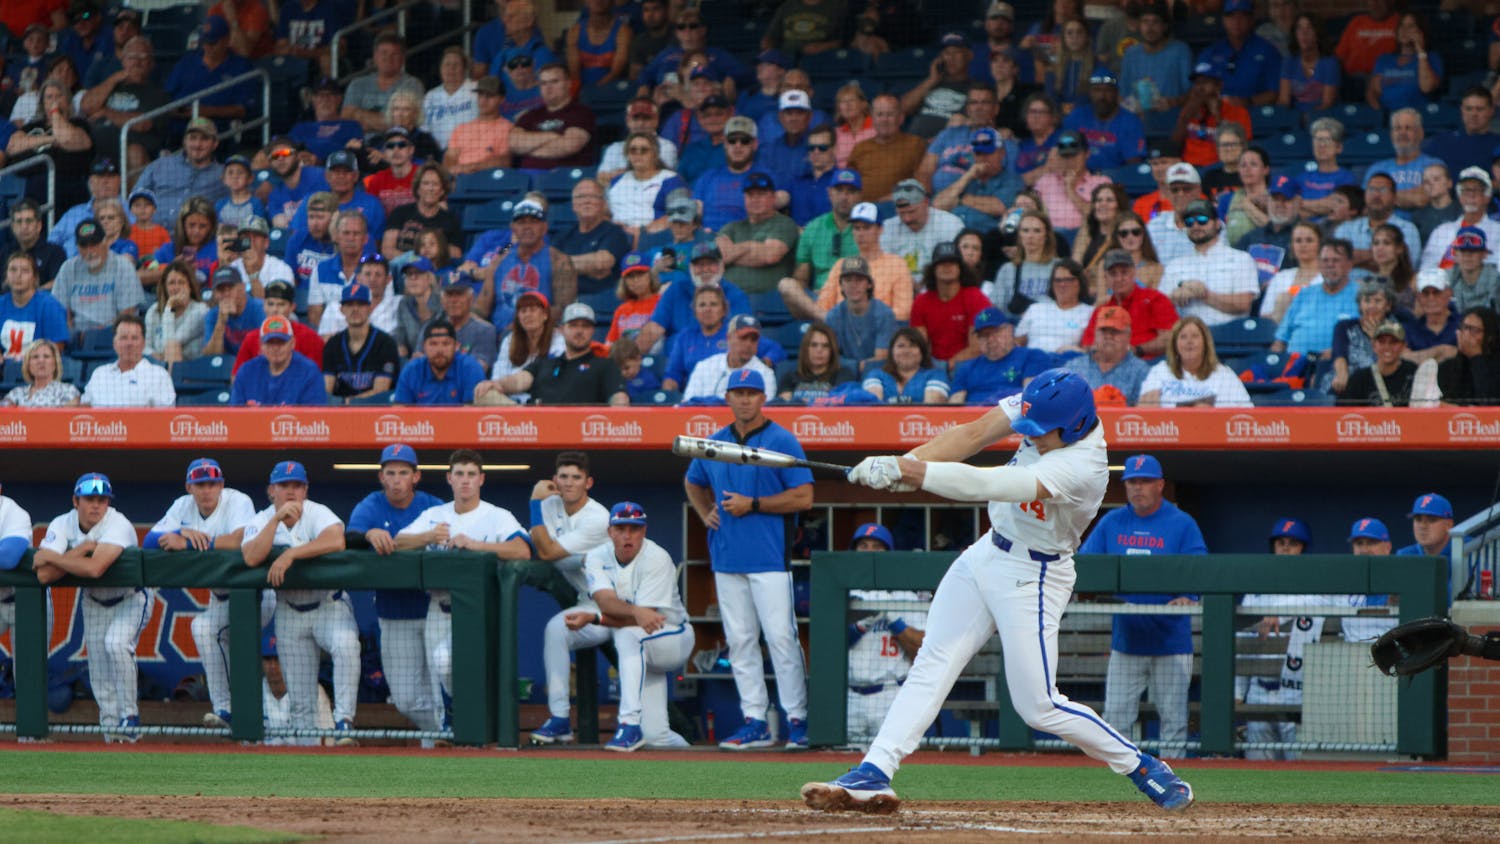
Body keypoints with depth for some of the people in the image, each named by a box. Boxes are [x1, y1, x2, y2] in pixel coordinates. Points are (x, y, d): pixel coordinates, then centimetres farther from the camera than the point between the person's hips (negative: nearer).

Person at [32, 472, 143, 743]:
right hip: (94, 600, 5)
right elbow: (44, 576, -28)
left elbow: (94, 568, -45)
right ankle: (112, 723, 18)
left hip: (131, 598, -5)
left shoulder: (117, 525, -29)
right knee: (97, 661, 3)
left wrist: (51, 558, -33)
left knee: (116, 644, -29)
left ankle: (129, 715, -18)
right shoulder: (61, 525, -16)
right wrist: (83, 549, -32)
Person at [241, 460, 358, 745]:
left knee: (346, 646, -33)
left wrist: (290, 554, -33)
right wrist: (277, 518, -28)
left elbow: (336, 541, -33)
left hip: (329, 605, -3)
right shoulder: (261, 521, -3)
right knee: (300, 698, 3)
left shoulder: (317, 513, -11)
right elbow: (251, 558, -23)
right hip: (289, 612, 3)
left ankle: (344, 721, -30)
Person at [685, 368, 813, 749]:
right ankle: (755, 722, 9)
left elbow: (803, 497, -9)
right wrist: (705, 514, 13)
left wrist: (753, 505, -13)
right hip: (727, 559, 6)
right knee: (739, 640, 5)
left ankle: (797, 720, -5)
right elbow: (693, 483, 32)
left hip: (769, 558, -6)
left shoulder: (782, 441, -4)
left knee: (780, 636, -9)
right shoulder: (715, 443, 14)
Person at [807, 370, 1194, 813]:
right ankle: (873, 775, -7)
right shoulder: (1043, 407, -9)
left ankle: (1142, 768, 13)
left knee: (1039, 706, -4)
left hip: (1032, 578, -7)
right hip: (987, 555, 8)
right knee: (932, 663, -2)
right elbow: (973, 434, -12)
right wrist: (902, 464, -27)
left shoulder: (1081, 468, -32)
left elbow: (992, 485, -39)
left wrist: (907, 471, -41)